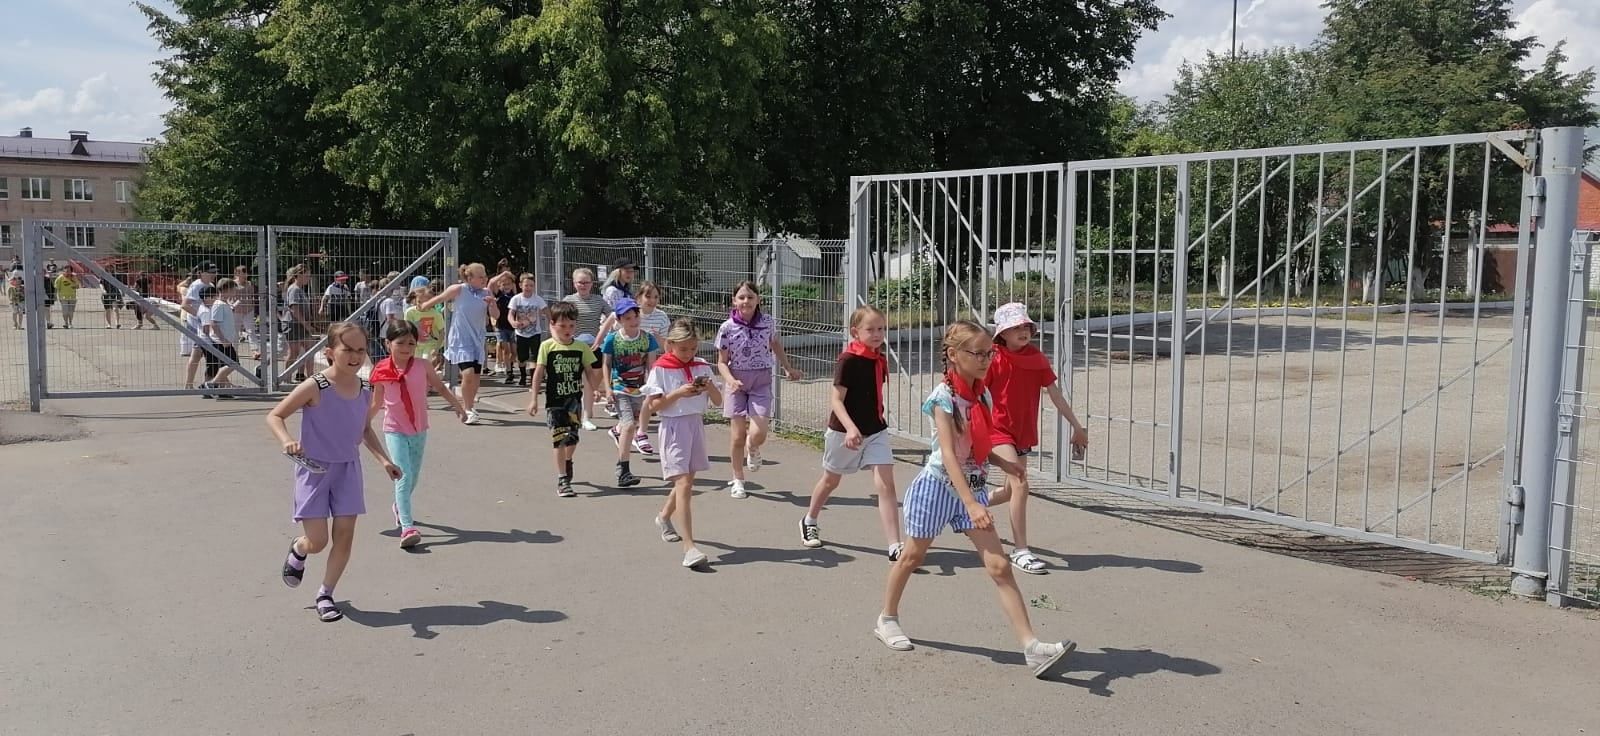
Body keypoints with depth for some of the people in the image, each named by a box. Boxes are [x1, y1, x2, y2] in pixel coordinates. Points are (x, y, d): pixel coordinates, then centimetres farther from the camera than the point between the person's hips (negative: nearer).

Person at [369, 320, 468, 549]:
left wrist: (458, 406, 8)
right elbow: (376, 404, 6)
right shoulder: (383, 372, -7)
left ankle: (400, 507, 47)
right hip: (395, 431, -3)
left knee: (413, 477, 17)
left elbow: (440, 387, 9)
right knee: (404, 476, -16)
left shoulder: (422, 367, -7)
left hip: (419, 431, 3)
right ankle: (407, 528, -21)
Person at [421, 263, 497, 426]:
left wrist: (492, 303, -18)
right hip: (460, 339, -4)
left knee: (476, 376, 8)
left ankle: (470, 406, 30)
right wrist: (422, 307, 17)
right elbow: (438, 299, 5)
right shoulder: (458, 290, -10)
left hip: (478, 340, 4)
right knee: (468, 374, -19)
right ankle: (468, 410, -5)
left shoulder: (486, 293, 1)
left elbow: (495, 315, 1)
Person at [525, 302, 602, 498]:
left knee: (572, 437, 7)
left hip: (574, 398, 2)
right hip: (554, 400, -2)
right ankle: (562, 480, 3)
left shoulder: (581, 348, 2)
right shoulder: (547, 347, -5)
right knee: (560, 439, -3)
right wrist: (533, 399, -5)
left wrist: (593, 392, 2)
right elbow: (539, 373, -3)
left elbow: (590, 372, 9)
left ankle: (567, 462, 40)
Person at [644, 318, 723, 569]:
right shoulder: (660, 369, -6)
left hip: (696, 424, 6)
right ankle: (689, 547, -20)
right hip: (674, 427, -6)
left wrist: (710, 386, -13)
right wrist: (678, 393, -21)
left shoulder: (702, 367, 7)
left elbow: (718, 401, 7)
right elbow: (652, 407, -9)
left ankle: (664, 517, 46)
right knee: (683, 484, -14)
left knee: (687, 481, 16)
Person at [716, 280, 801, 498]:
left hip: (762, 382, 0)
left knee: (758, 435, -14)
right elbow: (722, 362, -2)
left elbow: (776, 344, 17)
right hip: (738, 383, 0)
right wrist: (731, 380, -20)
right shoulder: (727, 328, -8)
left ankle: (752, 450, 24)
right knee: (738, 437, 2)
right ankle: (738, 480, 22)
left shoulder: (768, 323, -4)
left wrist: (788, 369, 23)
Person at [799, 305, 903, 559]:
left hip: (876, 430, 5)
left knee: (886, 484, -10)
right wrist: (850, 428, -36)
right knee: (831, 480, 18)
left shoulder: (880, 360, 1)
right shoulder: (848, 361, -19)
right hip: (845, 432, -4)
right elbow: (836, 400, -23)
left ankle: (895, 546, -11)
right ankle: (809, 521, 45)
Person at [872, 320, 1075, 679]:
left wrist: (1004, 463, -1)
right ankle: (887, 620, 38)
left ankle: (1032, 647, -10)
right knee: (914, 556, 14)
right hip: (938, 485, -5)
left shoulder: (983, 395, 3)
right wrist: (971, 503, -38)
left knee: (999, 565, -6)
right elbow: (949, 454, -29)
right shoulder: (944, 397, -18)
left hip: (972, 487, 5)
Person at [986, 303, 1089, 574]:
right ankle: (1020, 551, -13)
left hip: (1024, 432, 6)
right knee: (1020, 484, -20)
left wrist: (1077, 426, 7)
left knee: (1010, 491, 16)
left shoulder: (1037, 359, 0)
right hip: (998, 430, -6)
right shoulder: (994, 360, -13)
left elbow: (1055, 394, 5)